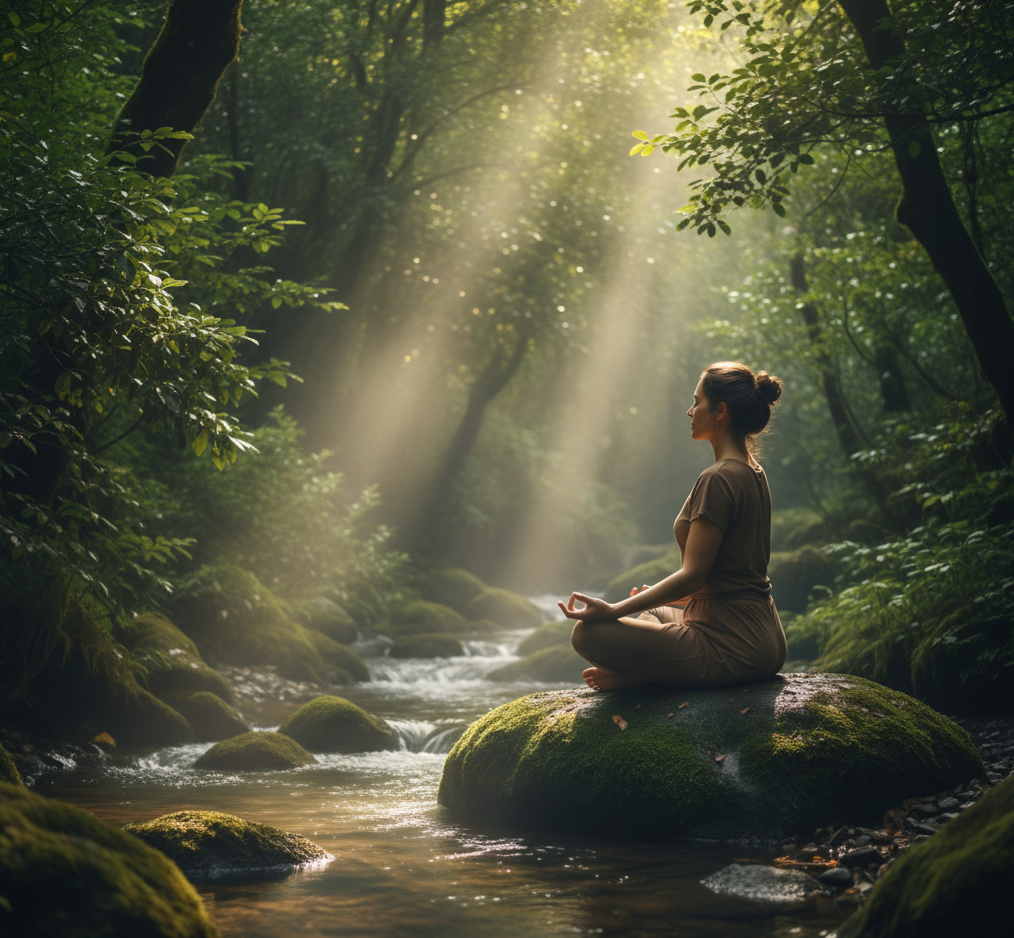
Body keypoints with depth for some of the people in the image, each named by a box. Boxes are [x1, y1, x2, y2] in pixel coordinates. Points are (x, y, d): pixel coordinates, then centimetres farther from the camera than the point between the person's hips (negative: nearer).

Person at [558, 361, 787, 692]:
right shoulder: (754, 474, 13)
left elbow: (693, 575, -19)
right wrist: (656, 598, 30)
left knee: (587, 633, -15)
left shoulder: (718, 480, -17)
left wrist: (614, 610, -17)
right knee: (643, 614, 32)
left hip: (733, 648, -10)